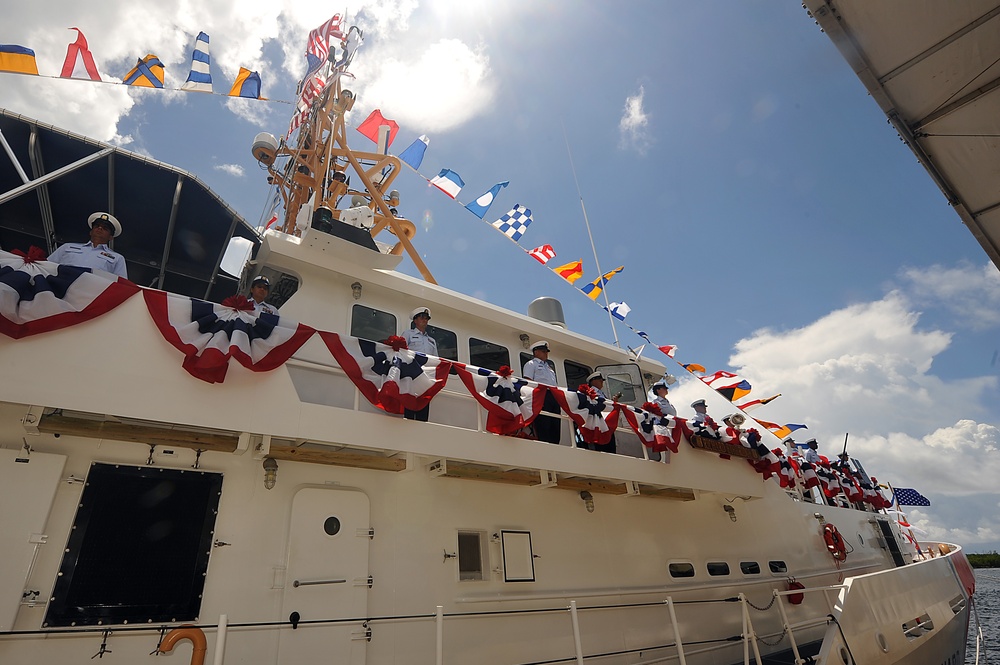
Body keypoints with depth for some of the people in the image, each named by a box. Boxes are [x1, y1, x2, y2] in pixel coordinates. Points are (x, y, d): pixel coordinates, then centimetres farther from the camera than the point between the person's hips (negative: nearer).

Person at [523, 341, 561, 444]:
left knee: (556, 428, 2)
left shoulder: (549, 366, 32)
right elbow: (528, 382, -5)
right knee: (543, 429, -13)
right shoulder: (531, 364, 9)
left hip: (554, 397, 8)